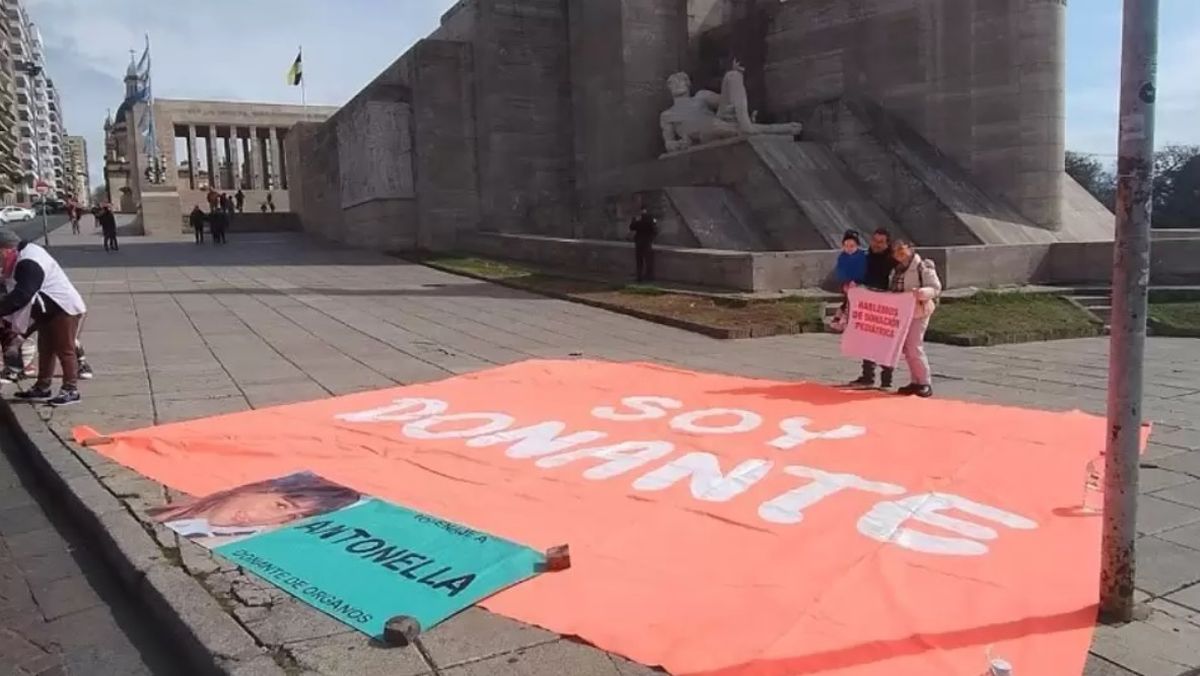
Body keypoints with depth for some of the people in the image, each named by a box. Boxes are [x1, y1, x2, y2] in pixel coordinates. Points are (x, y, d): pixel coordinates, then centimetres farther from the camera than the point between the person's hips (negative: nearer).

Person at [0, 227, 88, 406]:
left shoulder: (29, 263, -24)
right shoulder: (23, 258, 9)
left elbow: (21, 295, -32)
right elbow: (16, 291, 14)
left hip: (64, 309, -11)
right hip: (48, 311, 11)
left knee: (64, 350, -5)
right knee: (45, 349, 15)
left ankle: (71, 390, 0)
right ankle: (42, 387, 24)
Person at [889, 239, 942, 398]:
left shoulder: (923, 267, -10)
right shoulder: (897, 270, 13)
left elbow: (936, 288, -14)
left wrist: (921, 292, -30)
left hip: (918, 312, -8)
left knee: (915, 347, -11)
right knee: (907, 349, 9)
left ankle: (926, 383, -1)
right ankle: (916, 382, 18)